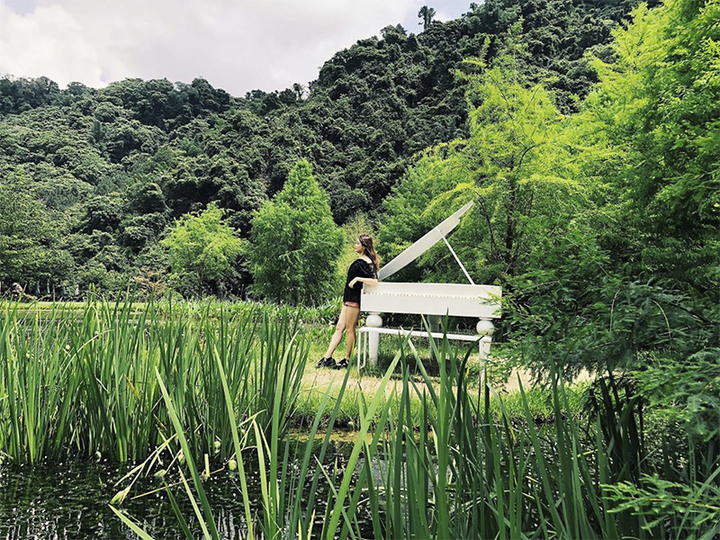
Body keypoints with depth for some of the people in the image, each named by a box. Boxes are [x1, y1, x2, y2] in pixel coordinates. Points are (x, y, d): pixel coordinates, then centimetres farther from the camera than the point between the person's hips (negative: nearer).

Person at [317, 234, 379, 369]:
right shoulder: (360, 261, 14)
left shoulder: (364, 262, -14)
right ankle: (327, 357, 10)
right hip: (349, 298, 9)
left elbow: (374, 281, -24)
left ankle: (347, 360, 10)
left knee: (350, 329, 0)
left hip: (354, 299, -9)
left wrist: (357, 278, -23)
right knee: (339, 327, 8)